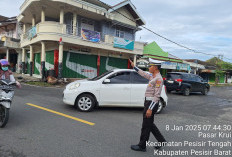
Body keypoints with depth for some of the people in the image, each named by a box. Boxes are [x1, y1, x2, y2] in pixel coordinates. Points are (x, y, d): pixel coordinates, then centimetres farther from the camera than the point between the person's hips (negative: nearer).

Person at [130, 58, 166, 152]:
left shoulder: (158, 79, -18)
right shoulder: (152, 76, 10)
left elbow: (156, 96, -22)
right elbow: (143, 73, 27)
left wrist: (150, 109, -24)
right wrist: (134, 66, 29)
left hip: (151, 103, -9)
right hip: (148, 102, 9)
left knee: (146, 125, 2)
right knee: (150, 124, 18)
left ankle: (142, 146, 15)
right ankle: (162, 141, 28)